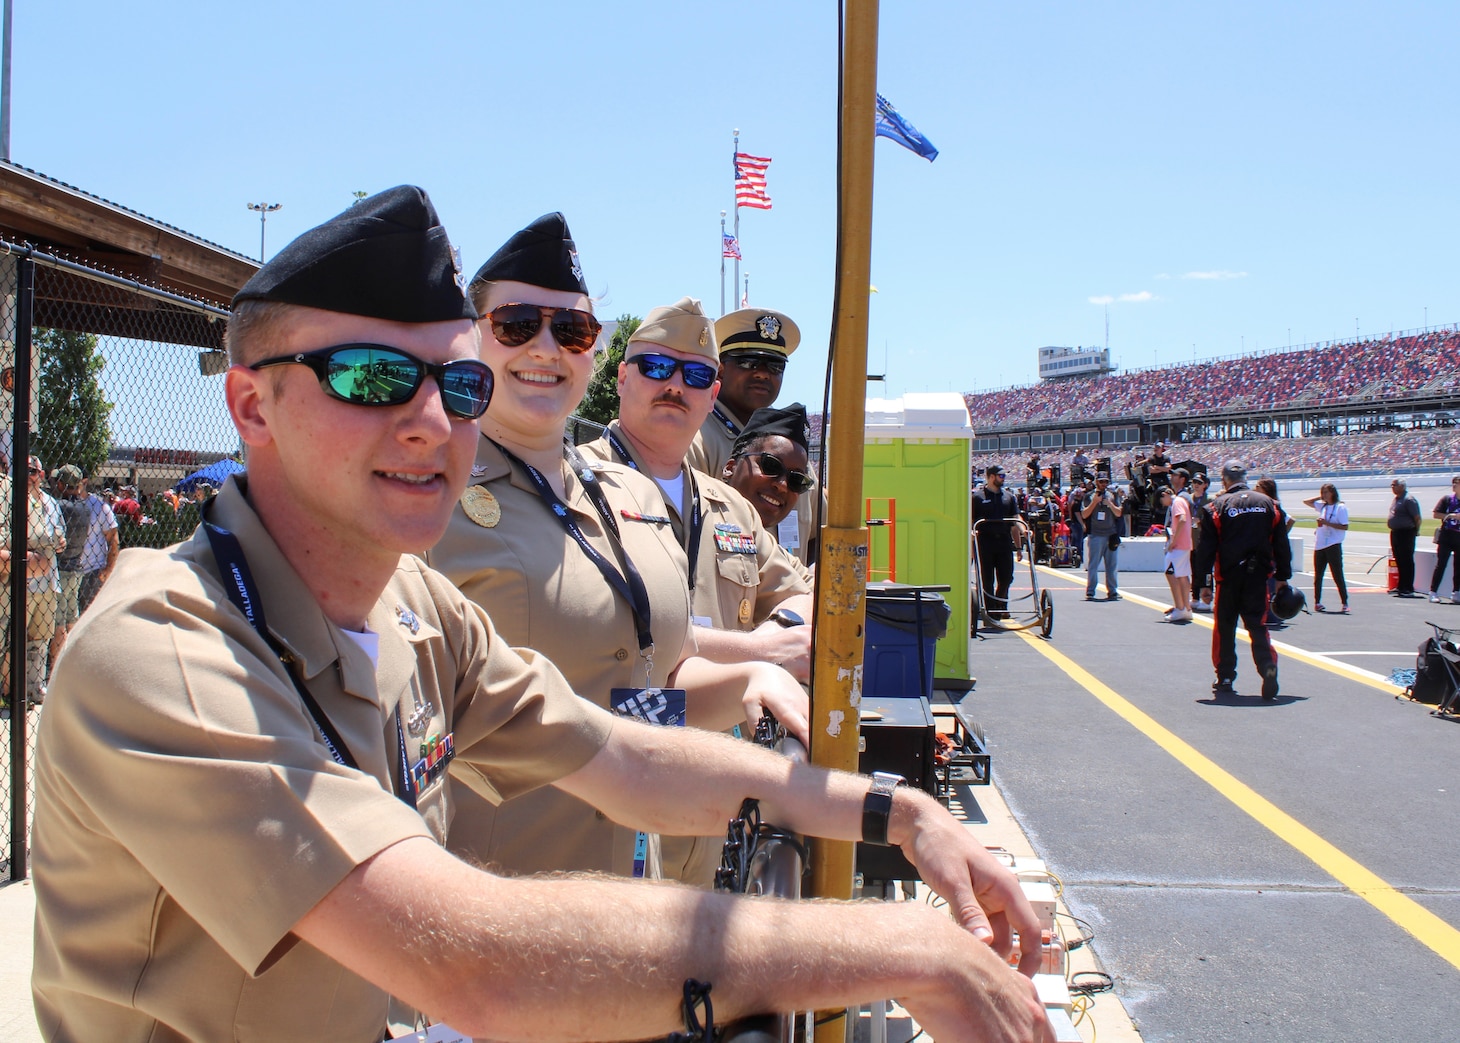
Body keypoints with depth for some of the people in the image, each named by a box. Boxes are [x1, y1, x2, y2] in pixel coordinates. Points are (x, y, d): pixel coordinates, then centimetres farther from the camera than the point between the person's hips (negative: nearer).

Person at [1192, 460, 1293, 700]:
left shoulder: (1217, 507, -5)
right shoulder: (1268, 504, 5)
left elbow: (1205, 549, -6)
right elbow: (1282, 545, 8)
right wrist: (1283, 578, 16)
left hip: (1229, 578, -2)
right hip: (1259, 577, 2)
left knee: (1224, 627, 10)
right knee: (1258, 626, 6)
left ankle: (1226, 678, 13)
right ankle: (1268, 667, -17)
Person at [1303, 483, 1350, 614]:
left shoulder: (1341, 507, -6)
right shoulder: (1322, 506, 12)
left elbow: (1345, 526, -12)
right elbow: (1306, 501, 21)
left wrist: (1327, 523, -18)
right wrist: (1320, 497, 11)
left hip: (1333, 545, -6)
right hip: (1319, 545, 6)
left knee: (1338, 575, -7)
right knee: (1317, 576, 9)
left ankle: (1344, 603, -4)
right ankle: (1317, 602, 16)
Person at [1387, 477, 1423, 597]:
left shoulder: (1409, 500, -15)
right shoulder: (1396, 499, 14)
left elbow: (1417, 517, -15)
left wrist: (1415, 531, -8)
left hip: (1406, 533, -9)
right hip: (1395, 533, 9)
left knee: (1407, 561, -6)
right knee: (1399, 561, 15)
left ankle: (1408, 589, -3)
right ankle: (1402, 587, 23)